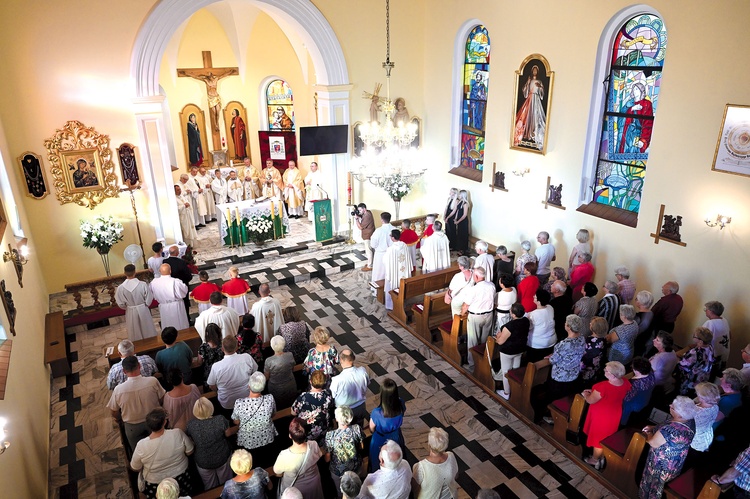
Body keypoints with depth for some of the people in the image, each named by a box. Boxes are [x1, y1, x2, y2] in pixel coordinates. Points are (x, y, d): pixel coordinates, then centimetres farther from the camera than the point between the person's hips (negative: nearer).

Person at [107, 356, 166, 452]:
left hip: (132, 427, 0)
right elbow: (162, 399, -11)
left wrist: (119, 420, 15)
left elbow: (114, 412, -8)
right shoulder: (153, 381, -27)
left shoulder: (118, 389, -25)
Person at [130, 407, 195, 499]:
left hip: (156, 486, 0)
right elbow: (190, 452, -12)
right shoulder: (178, 433, -29)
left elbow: (135, 468, -9)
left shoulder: (142, 445, -28)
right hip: (181, 480, 0)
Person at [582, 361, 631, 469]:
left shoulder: (603, 386, -39)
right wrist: (594, 391, 5)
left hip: (601, 416, -6)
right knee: (606, 437, 27)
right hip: (614, 414, 6)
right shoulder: (625, 382, -17)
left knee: (597, 438, 18)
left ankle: (595, 460, 40)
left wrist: (585, 394, 0)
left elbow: (591, 400, -21)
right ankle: (601, 458, 47)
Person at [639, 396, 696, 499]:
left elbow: (653, 443, -23)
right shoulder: (690, 421, -15)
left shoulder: (668, 430, -40)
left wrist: (649, 434, -3)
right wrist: (654, 428, 1)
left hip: (661, 466, -6)